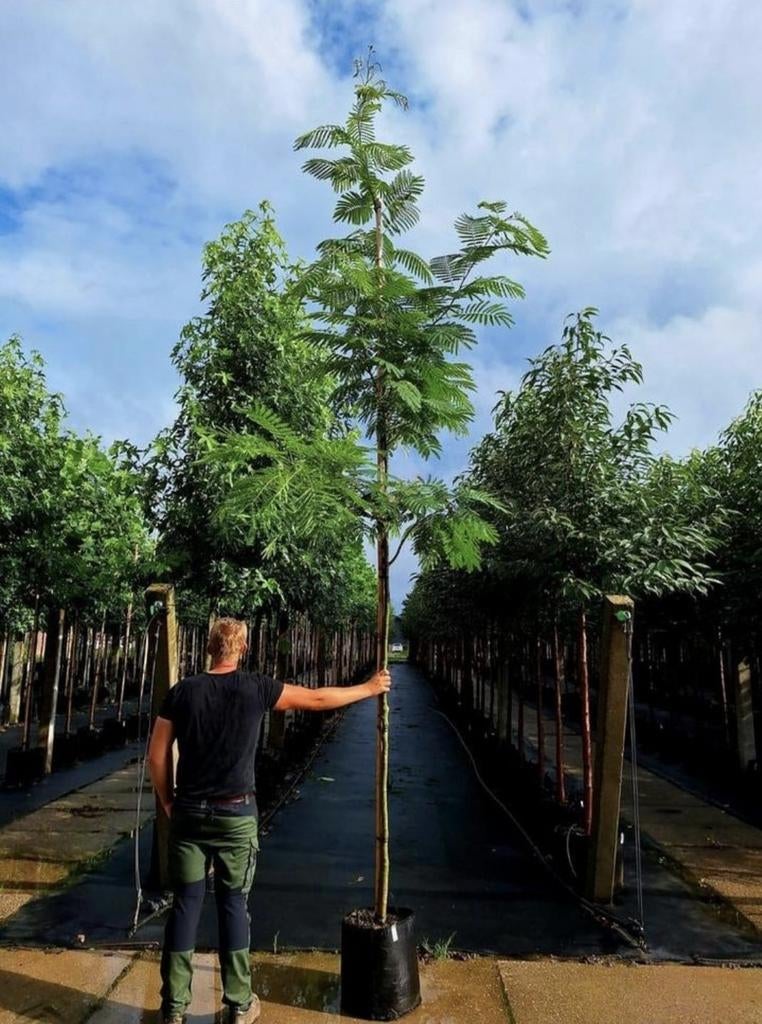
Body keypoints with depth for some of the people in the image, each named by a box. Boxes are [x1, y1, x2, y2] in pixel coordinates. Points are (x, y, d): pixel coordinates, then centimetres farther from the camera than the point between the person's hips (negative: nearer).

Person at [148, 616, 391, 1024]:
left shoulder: (183, 691, -3)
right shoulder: (255, 688, -9)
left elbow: (156, 755, 0)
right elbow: (318, 699, -1)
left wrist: (168, 802, 13)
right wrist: (369, 688, 11)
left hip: (189, 813, 2)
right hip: (236, 815, -2)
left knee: (185, 905, 11)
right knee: (233, 905, 10)